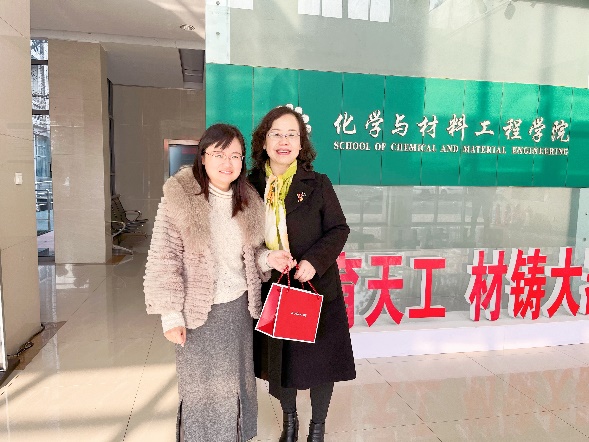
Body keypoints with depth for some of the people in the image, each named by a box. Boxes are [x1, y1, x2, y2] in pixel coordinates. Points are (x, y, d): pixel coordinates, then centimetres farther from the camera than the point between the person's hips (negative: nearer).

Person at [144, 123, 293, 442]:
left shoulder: (247, 201, 2)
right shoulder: (178, 199, -14)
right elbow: (163, 261, -13)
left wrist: (267, 258, -7)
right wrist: (171, 315, -14)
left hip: (239, 307, 5)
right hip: (199, 311, -4)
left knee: (236, 383, 19)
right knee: (201, 387, 13)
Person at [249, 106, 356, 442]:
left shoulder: (318, 184, -6)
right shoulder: (252, 185, 0)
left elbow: (339, 229, -5)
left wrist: (315, 261, -20)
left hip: (316, 287, -2)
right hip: (271, 289, 3)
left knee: (319, 360, 10)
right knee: (278, 360, 17)